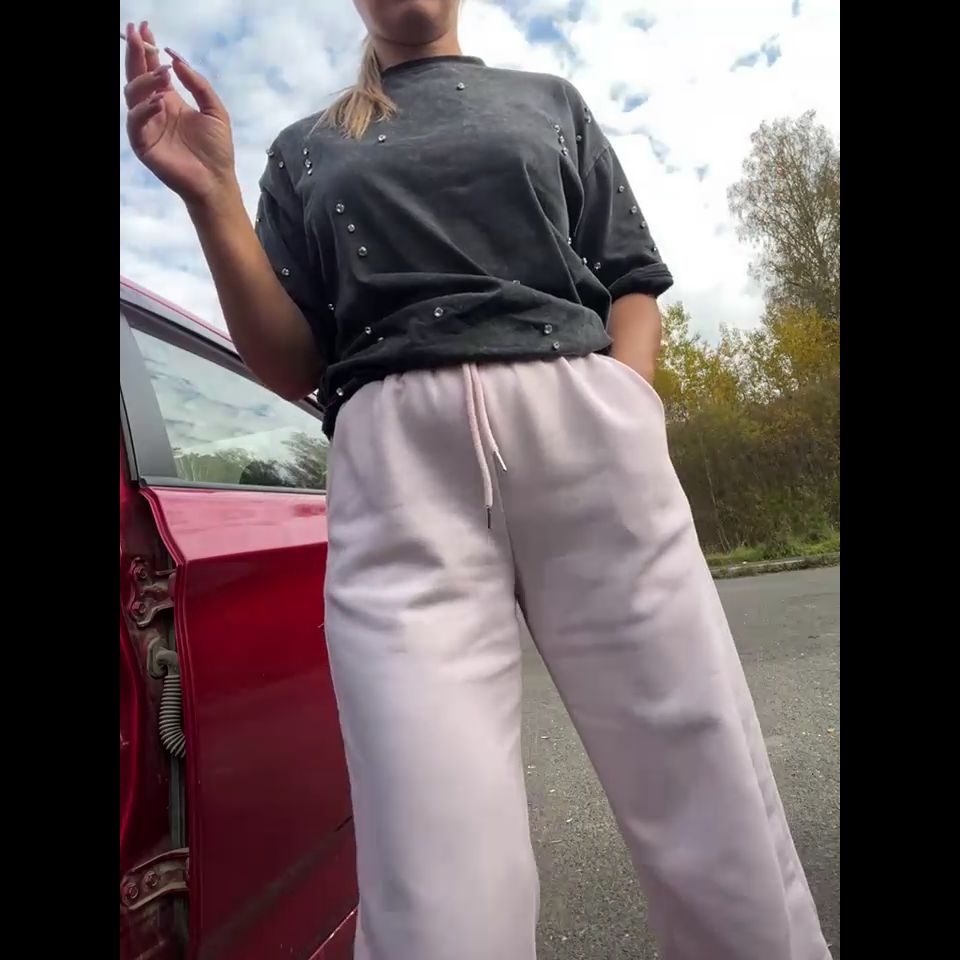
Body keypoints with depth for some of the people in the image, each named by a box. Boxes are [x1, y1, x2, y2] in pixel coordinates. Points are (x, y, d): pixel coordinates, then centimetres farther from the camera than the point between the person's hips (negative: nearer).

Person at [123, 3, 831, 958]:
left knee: (724, 847, -1)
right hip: (396, 468, 0)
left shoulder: (550, 101, 27)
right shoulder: (304, 149, 25)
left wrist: (629, 416, -4)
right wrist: (210, 194, 4)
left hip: (583, 425, 1)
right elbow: (293, 366, 15)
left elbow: (632, 282, 15)